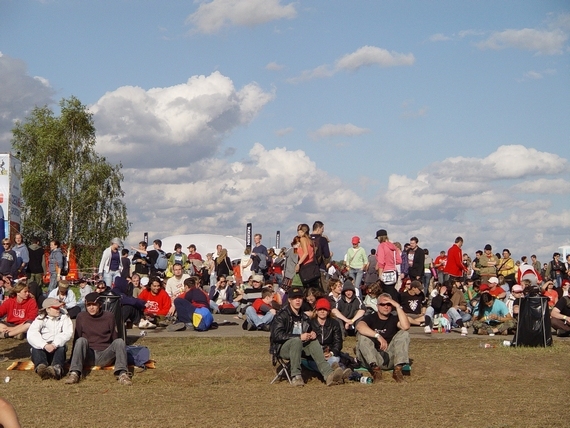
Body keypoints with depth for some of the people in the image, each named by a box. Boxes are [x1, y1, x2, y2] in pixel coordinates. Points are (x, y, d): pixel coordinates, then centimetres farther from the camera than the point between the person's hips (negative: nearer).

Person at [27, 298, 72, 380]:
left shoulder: (64, 318, 7)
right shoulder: (40, 319, 4)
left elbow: (68, 333, -12)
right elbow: (31, 334, -16)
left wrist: (55, 344, -31)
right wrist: (45, 345, -34)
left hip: (57, 350, 0)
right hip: (42, 350, 0)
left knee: (61, 347, -31)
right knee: (35, 348, -29)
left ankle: (57, 368, -62)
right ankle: (41, 366, -61)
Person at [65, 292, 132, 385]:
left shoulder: (109, 317, 5)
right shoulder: (81, 317, 5)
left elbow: (115, 338, 9)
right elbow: (76, 340, 7)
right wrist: (71, 362, 3)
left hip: (105, 356, 0)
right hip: (88, 356, 0)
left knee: (120, 341, -25)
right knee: (81, 340, -28)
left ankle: (122, 374, -39)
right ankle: (74, 373, -39)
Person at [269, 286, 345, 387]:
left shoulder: (304, 318, 17)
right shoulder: (282, 315, -5)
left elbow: (309, 332, 27)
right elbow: (277, 335, -18)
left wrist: (312, 334, -1)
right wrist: (300, 337, -23)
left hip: (300, 347, 6)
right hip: (282, 348, -6)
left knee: (314, 342, -20)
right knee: (296, 341, -35)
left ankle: (328, 374, -36)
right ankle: (296, 376, -38)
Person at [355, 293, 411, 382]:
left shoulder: (394, 319, 10)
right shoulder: (370, 318, 4)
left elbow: (406, 326, -15)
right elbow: (359, 326, -22)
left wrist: (398, 306, -12)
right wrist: (378, 336, -33)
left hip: (390, 358, 1)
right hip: (372, 359, -1)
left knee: (404, 334, -14)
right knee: (362, 335, -22)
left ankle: (398, 369, -27)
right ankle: (375, 368, -34)